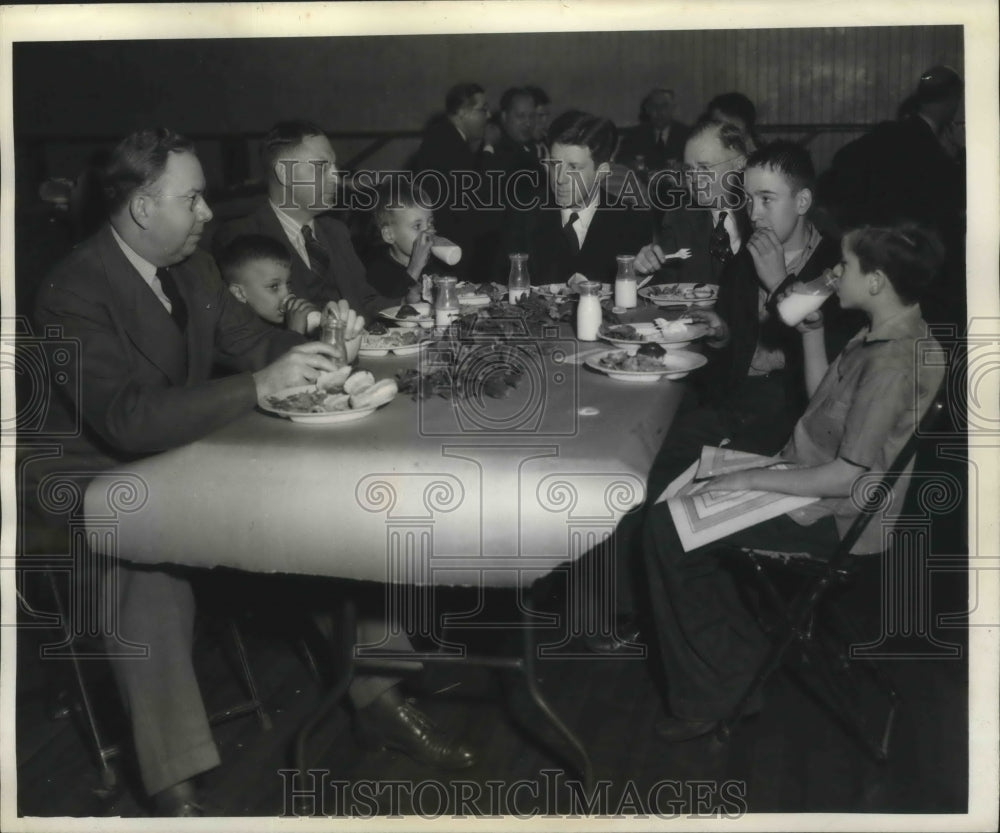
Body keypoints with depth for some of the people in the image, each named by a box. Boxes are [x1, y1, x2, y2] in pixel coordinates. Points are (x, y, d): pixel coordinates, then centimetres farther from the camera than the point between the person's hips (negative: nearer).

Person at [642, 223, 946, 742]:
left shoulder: (895, 363, -27)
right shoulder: (881, 336, 4)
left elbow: (846, 477, -27)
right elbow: (822, 400, 17)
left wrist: (751, 479, -19)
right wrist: (812, 331, 6)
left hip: (828, 519, -10)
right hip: (810, 484, 10)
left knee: (669, 529, -12)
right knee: (673, 500, 10)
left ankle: (712, 691, 3)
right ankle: (736, 660, 14)